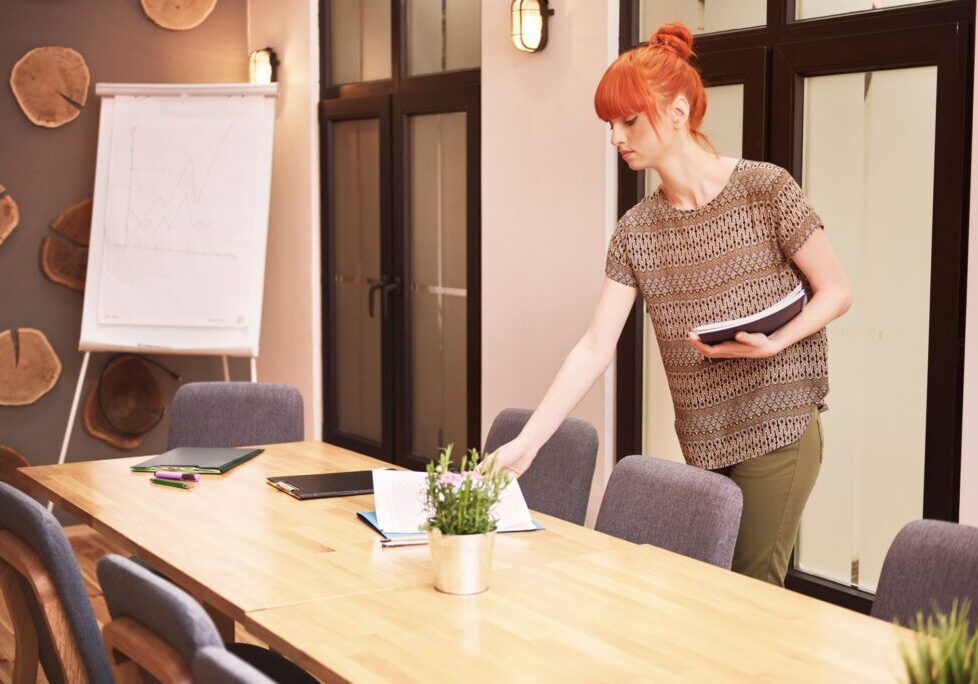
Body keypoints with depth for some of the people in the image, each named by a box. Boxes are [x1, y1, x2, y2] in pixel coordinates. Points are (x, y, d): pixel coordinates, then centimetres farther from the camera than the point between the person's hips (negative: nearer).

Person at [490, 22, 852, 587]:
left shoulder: (766, 190, -8)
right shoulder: (636, 231, 4)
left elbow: (837, 292, -2)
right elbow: (595, 349, -1)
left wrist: (774, 342, -20)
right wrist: (526, 443, -9)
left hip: (777, 431, -4)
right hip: (702, 443, 5)